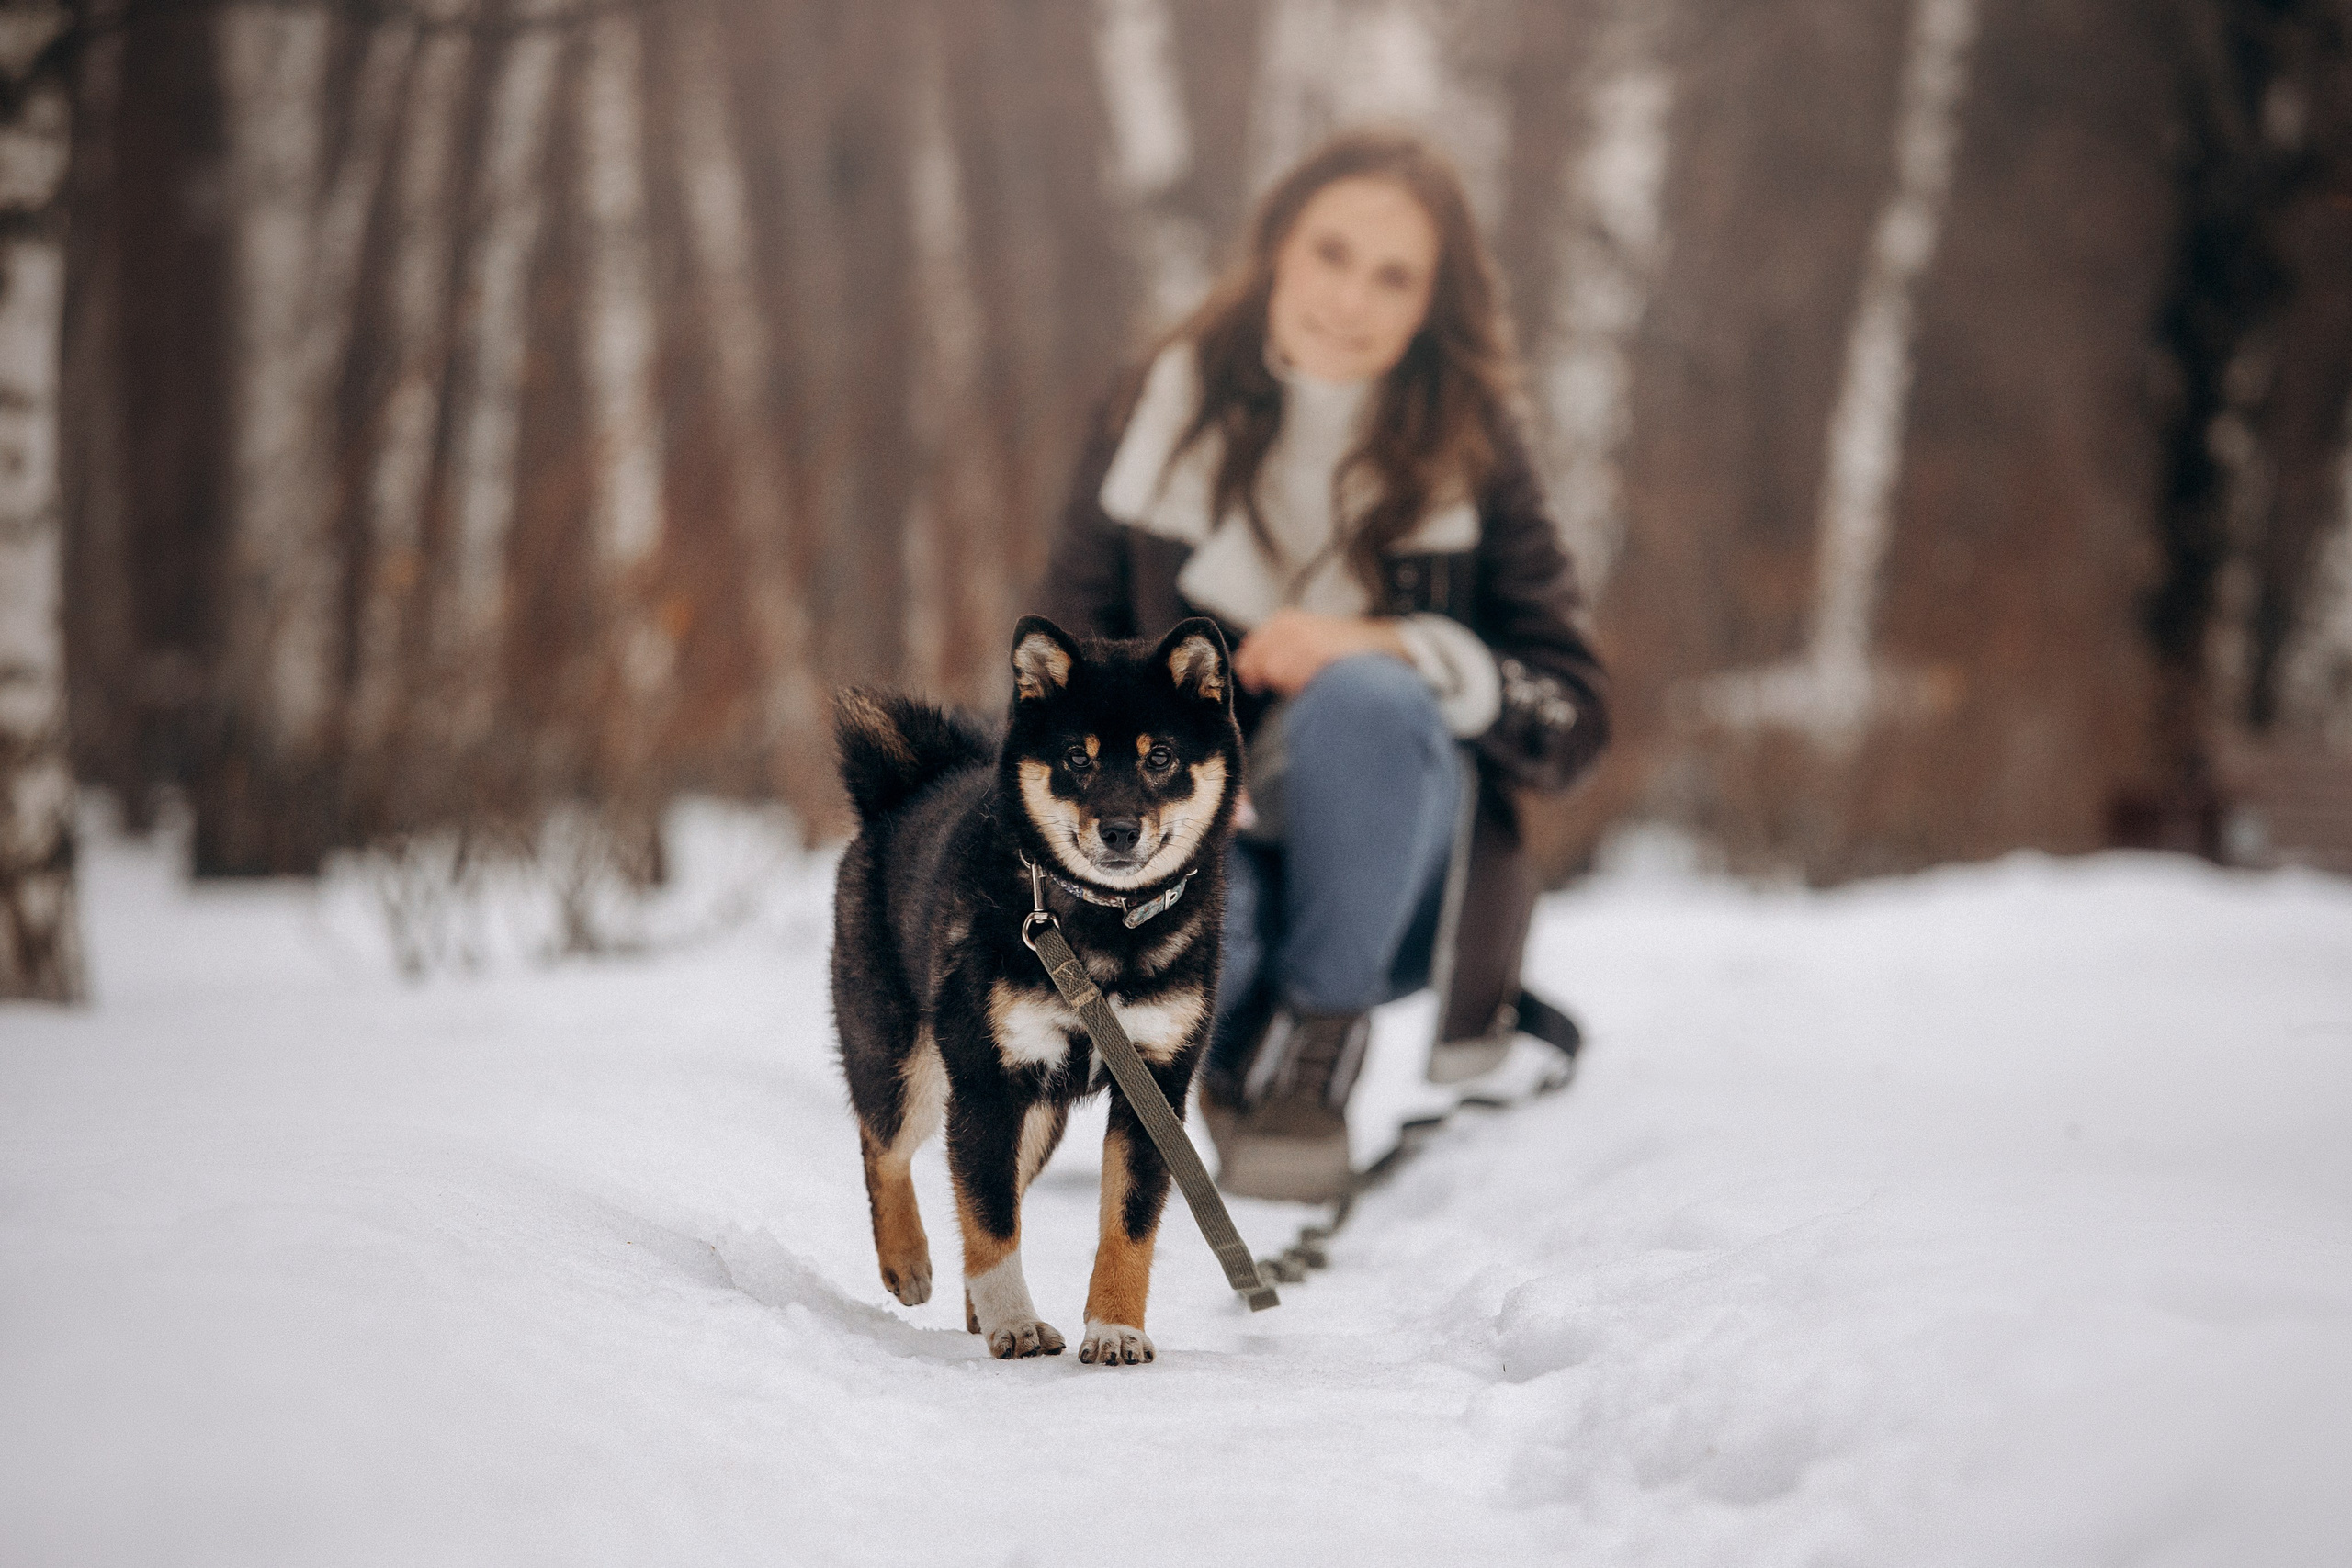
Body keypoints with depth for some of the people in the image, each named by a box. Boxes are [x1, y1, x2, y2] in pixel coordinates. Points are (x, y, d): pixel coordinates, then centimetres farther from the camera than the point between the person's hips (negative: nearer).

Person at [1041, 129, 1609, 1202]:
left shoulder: (1471, 459, -4)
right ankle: (1238, 1042, 1)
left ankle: (1316, 1059, -14)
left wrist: (1388, 649, -25)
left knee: (1362, 698, -34)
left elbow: (1571, 714, -9)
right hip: (1206, 837, 0)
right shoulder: (1163, 419, -1)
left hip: (1383, 870, 0)